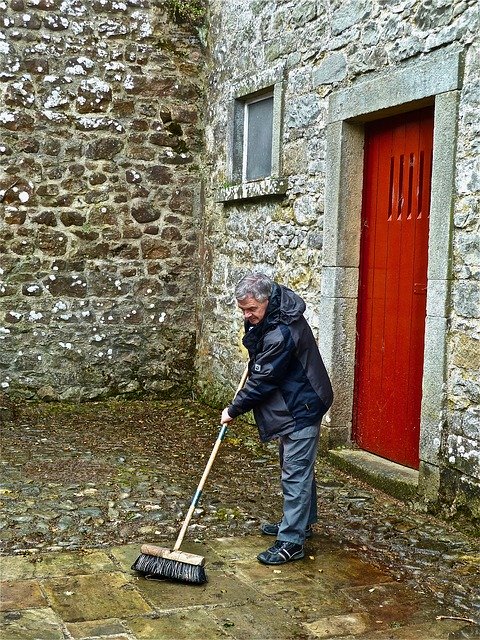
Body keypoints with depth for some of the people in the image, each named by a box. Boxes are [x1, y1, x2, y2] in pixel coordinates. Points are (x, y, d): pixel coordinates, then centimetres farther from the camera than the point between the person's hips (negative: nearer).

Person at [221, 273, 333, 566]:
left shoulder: (280, 333, -30)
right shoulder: (268, 317, 1)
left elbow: (262, 381, -22)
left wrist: (234, 410, -12)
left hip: (302, 409, -11)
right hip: (293, 406, 11)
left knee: (296, 473, -8)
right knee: (298, 468, 20)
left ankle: (292, 542, -3)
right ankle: (300, 522, 34)